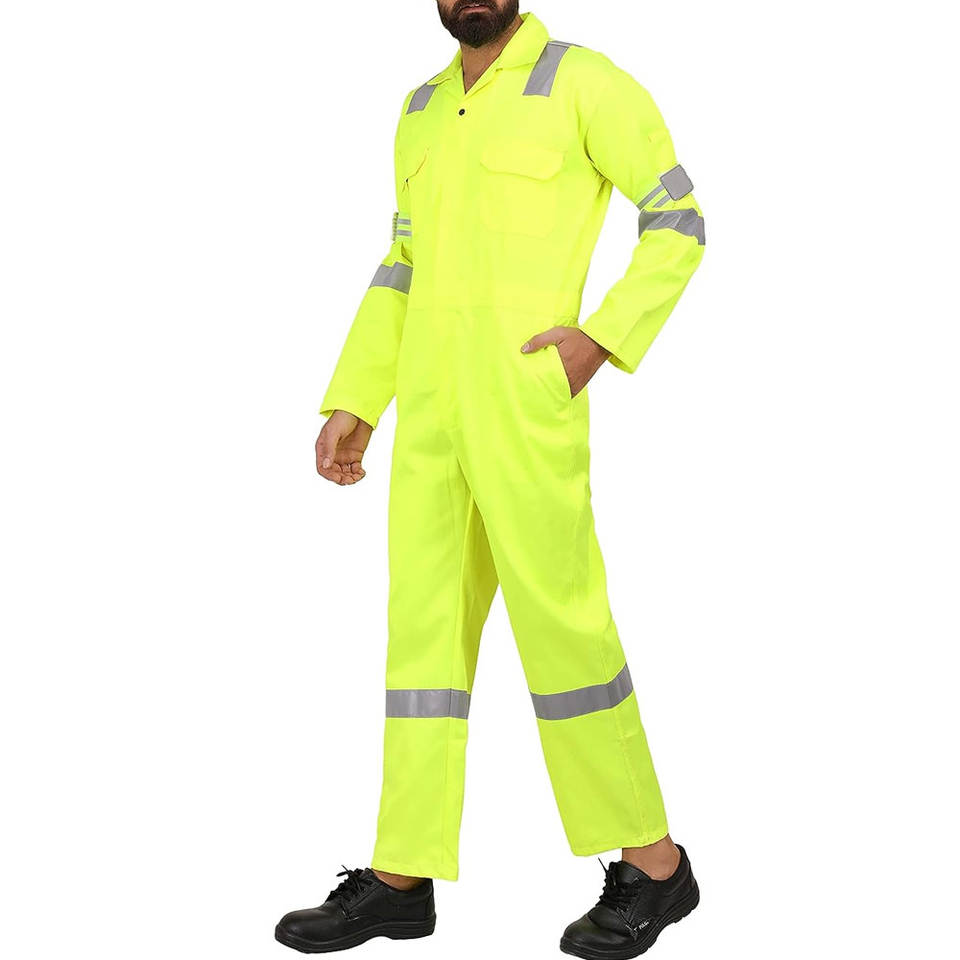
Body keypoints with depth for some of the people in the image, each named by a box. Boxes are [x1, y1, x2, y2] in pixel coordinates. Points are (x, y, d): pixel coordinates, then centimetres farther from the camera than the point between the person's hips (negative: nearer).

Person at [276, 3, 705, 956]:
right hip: (434, 409, 7)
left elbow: (680, 223, -3)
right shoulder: (424, 109, 18)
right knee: (423, 620, 5)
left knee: (558, 621, -6)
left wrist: (603, 338, -15)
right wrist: (351, 404, 13)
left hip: (527, 398, -7)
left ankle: (653, 865, 9)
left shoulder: (585, 81, -3)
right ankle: (399, 878, 12)